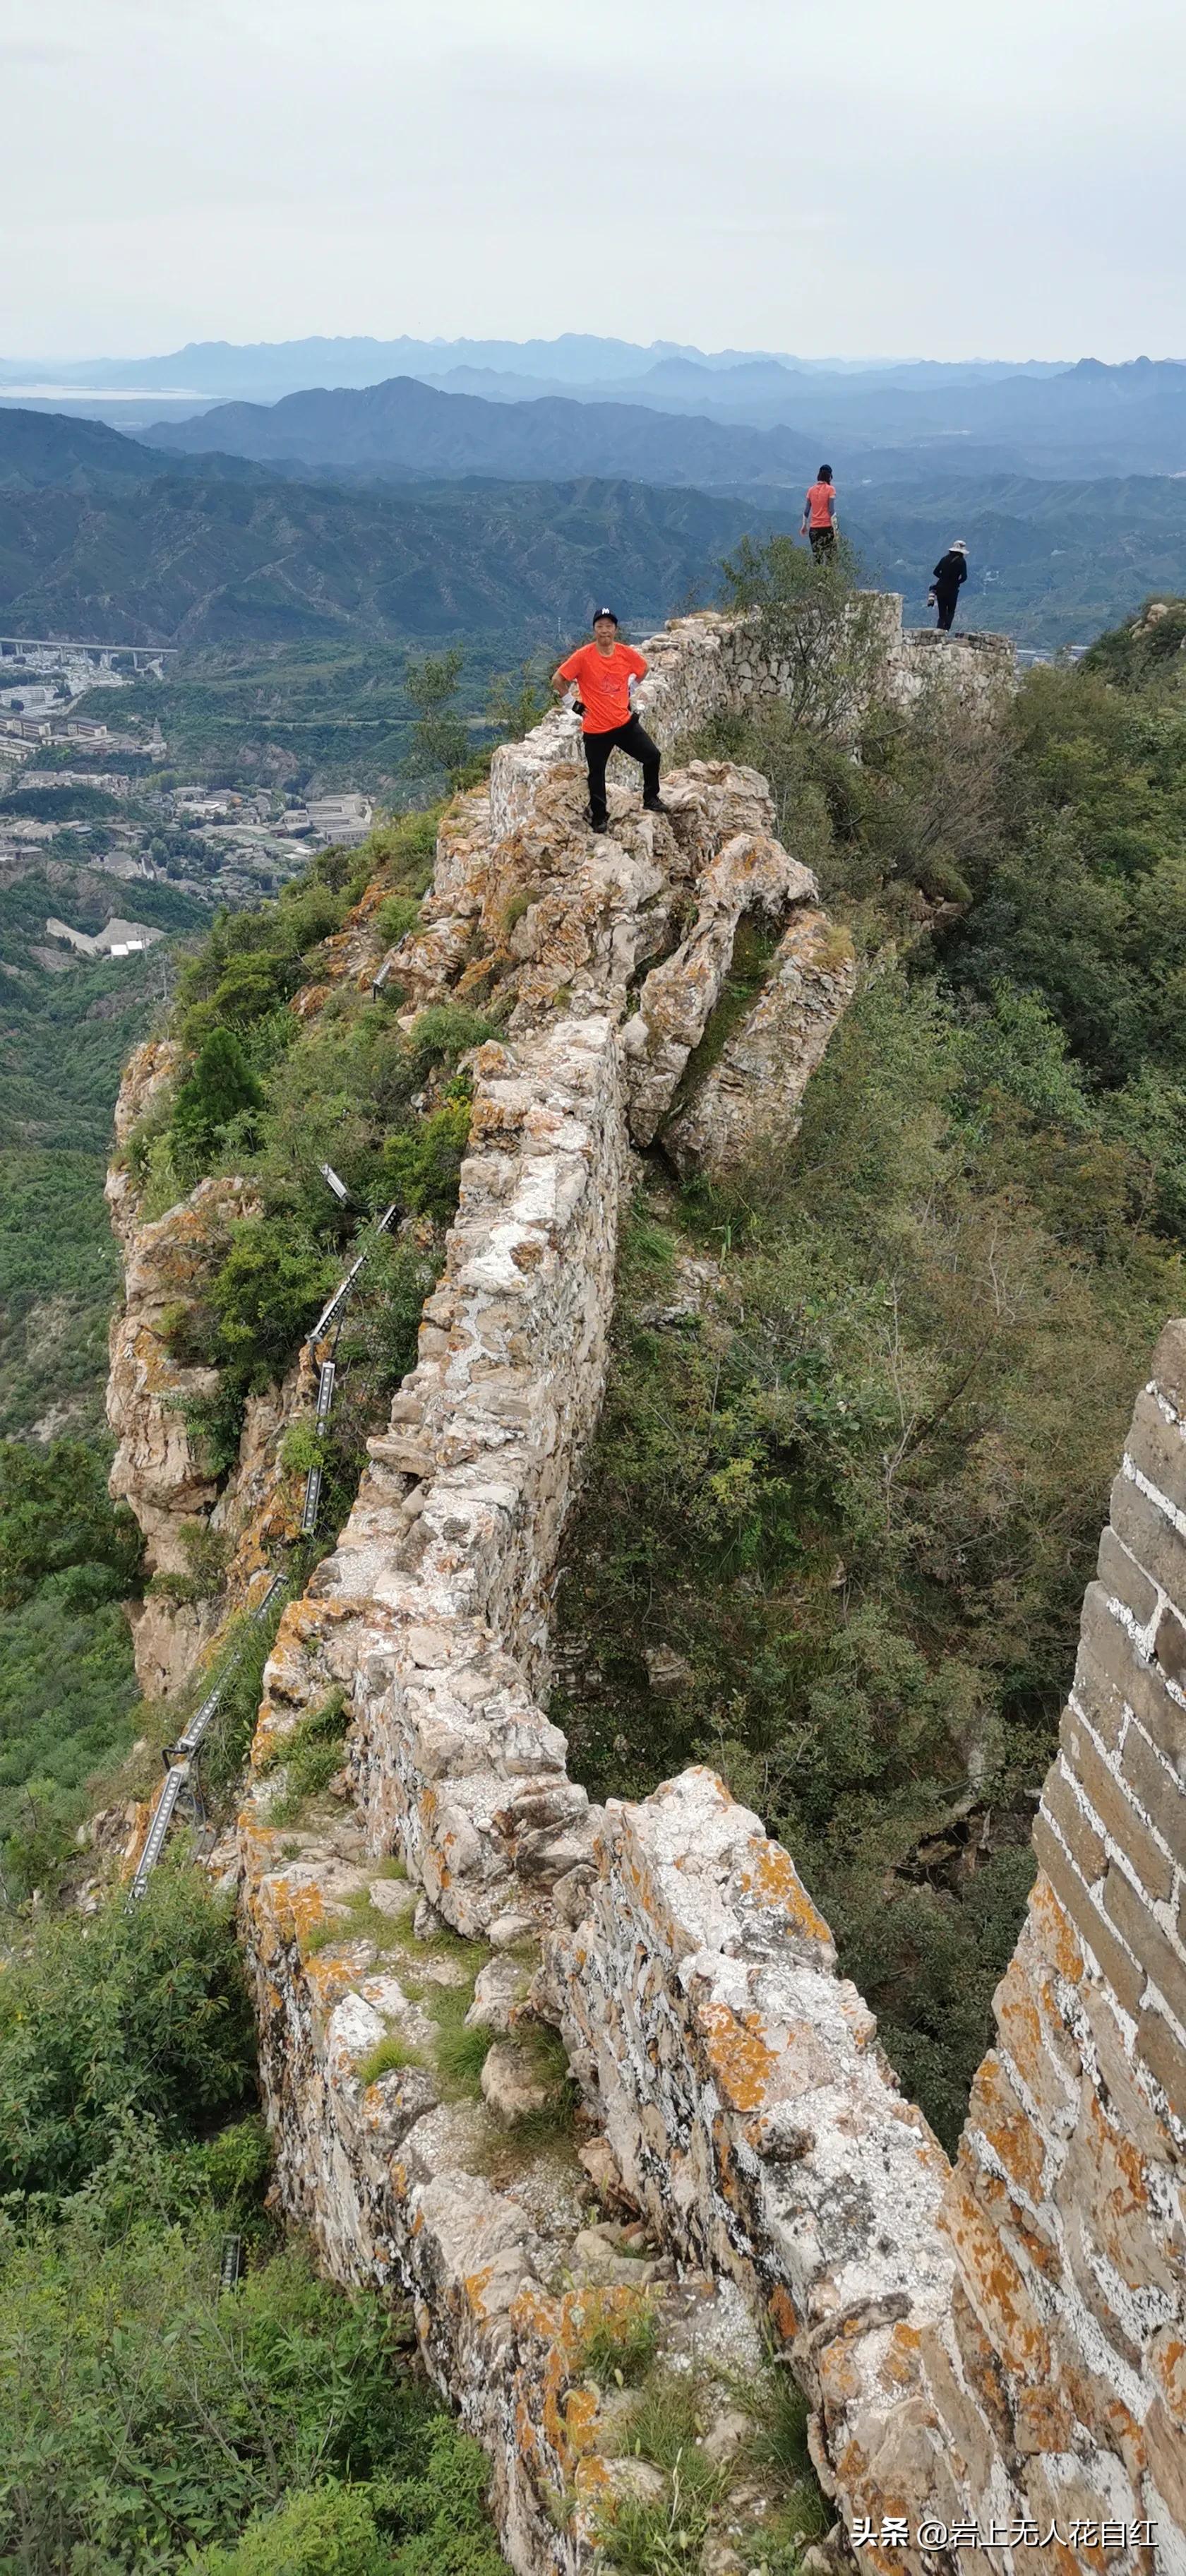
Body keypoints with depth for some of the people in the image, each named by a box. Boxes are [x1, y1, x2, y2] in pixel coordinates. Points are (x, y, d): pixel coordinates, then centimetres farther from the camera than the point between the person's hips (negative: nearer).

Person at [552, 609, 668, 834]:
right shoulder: (583, 656, -15)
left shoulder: (626, 653, -4)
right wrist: (574, 704, -5)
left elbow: (642, 670, 18)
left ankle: (651, 799, 19)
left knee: (652, 756, -1)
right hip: (596, 729, -3)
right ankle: (599, 817, 24)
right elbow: (557, 679, -9)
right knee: (596, 774, 6)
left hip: (625, 722, 3)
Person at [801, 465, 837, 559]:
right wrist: (835, 528, -7)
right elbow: (831, 511, -10)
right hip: (827, 527, -4)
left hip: (814, 528, 4)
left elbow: (806, 511, 8)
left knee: (817, 559, 6)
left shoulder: (811, 490, 6)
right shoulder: (830, 489, -5)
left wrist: (804, 525, 19)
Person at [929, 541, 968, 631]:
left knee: (942, 611, 10)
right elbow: (964, 577, -10)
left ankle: (940, 628, -6)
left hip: (940, 588, 3)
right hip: (952, 590, -3)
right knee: (951, 611, 8)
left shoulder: (945, 559, 6)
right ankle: (946, 629, -11)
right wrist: (957, 581, 8)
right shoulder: (961, 561, -6)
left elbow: (936, 572, 7)